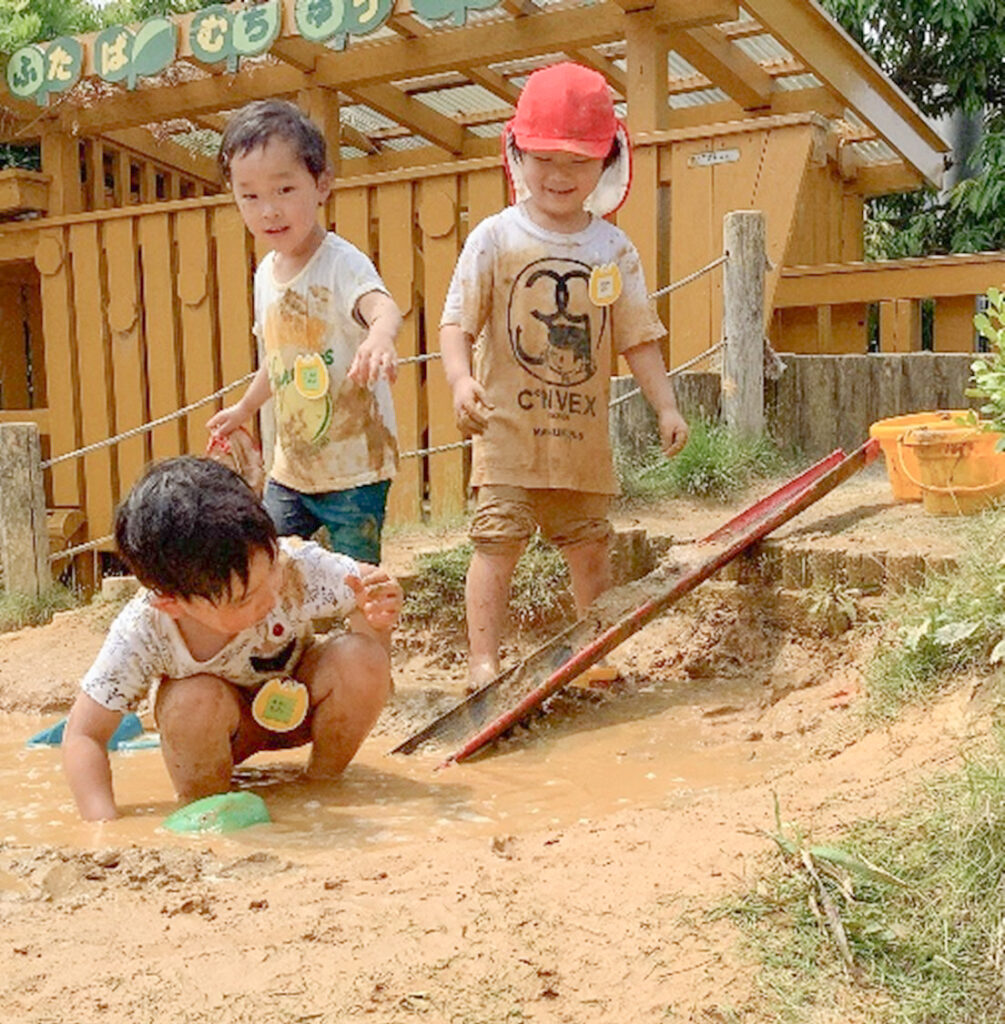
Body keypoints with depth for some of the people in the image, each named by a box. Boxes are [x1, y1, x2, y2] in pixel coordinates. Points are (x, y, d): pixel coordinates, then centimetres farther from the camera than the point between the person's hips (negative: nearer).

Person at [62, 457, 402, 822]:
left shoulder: (295, 564, -33)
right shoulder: (143, 634, -33)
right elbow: (83, 736, -24)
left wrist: (375, 617, -41)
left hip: (296, 704, 2)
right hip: (218, 724, -2)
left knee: (361, 658, -29)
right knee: (195, 702, -37)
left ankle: (323, 783, -2)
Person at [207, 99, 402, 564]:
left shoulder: (341, 263, -17)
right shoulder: (266, 273, 6)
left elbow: (382, 306, -40)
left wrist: (379, 336, -63)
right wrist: (243, 409, 35)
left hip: (355, 468, -7)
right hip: (290, 468, 7)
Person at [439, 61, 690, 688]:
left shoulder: (614, 249, 5)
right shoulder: (496, 239, -3)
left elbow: (638, 337, 9)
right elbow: (457, 322, -5)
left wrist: (666, 405, 1)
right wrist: (461, 380, -23)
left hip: (584, 433, 4)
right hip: (508, 429, -3)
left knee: (591, 548, 13)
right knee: (498, 542, -7)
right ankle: (483, 660, 0)